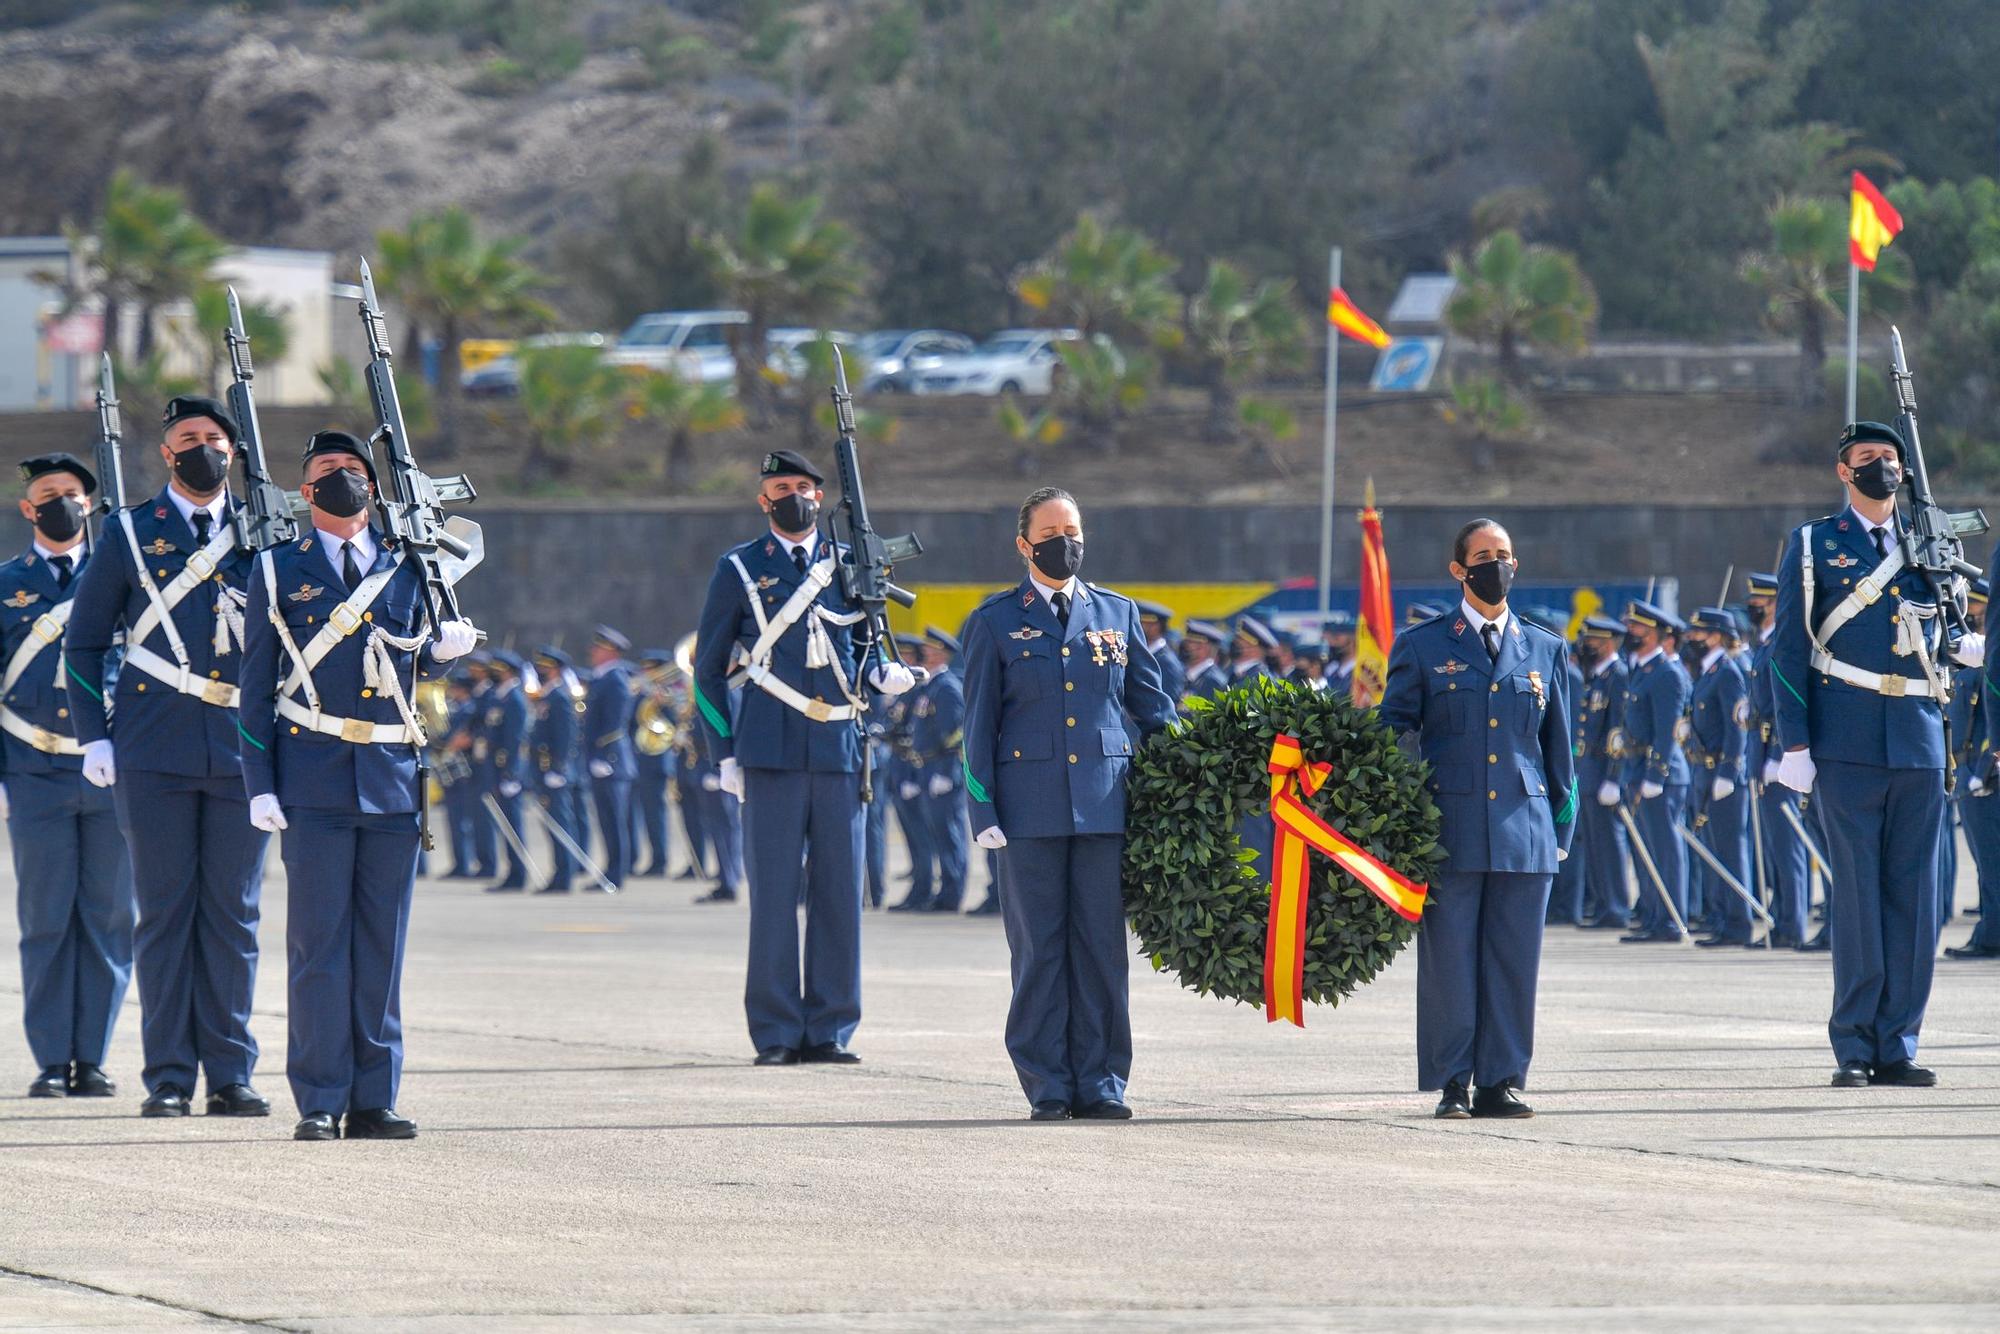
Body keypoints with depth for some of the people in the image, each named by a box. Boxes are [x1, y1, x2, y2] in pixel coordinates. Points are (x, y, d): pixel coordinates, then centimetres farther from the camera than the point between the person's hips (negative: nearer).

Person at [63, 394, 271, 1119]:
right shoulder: (130, 535, 5)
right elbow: (84, 642, 8)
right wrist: (94, 734, 0)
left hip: (242, 752, 1)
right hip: (155, 754, -1)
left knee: (233, 914, 2)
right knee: (164, 913, 0)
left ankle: (230, 1076, 6)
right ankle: (169, 1078, 3)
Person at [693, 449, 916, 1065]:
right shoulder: (739, 569, 6)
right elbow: (709, 667, 8)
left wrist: (883, 673, -3)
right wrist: (724, 754, 3)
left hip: (841, 748, 2)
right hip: (772, 752, -2)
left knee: (840, 891, 2)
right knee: (774, 892, -2)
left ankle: (830, 1029, 9)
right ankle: (777, 1032, 3)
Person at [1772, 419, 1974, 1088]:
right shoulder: (1813, 546, 6)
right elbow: (1790, 649, 2)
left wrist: (1975, 648, -1)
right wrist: (1795, 743, -5)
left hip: (1920, 739, 3)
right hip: (1848, 747, -3)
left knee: (1914, 895, 2)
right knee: (1857, 892, -5)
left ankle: (1897, 1048, 6)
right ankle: (1854, 1048, 0)